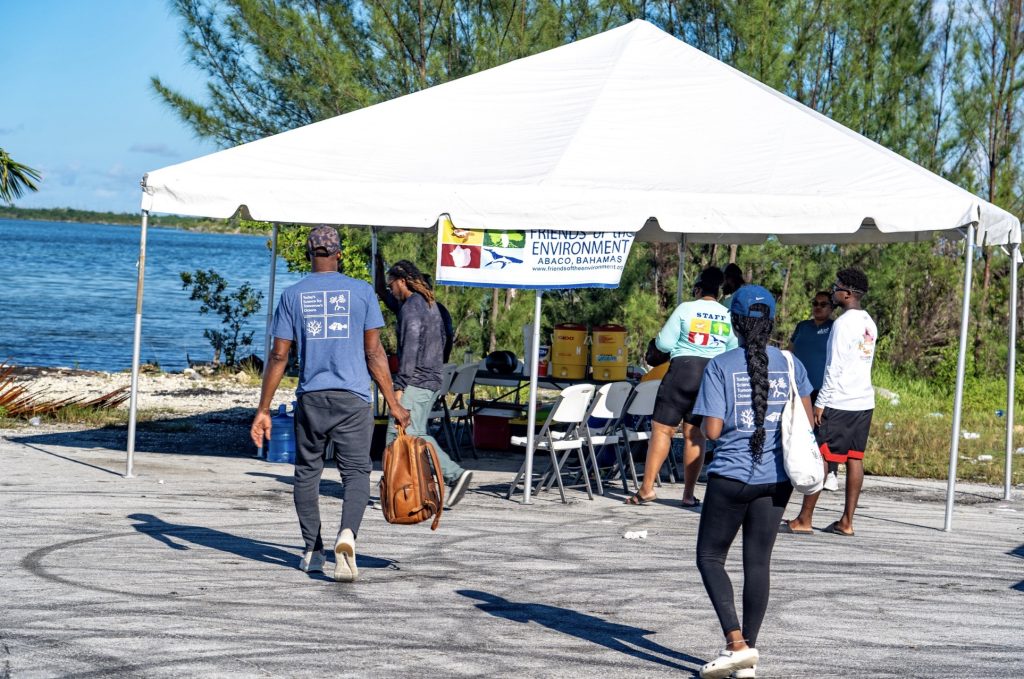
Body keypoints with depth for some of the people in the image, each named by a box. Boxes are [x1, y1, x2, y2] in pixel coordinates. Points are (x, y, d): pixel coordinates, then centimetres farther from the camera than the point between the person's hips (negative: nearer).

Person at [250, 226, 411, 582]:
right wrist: (393, 403, 5)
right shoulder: (361, 292, 2)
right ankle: (347, 534, -26)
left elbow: (279, 356, 2)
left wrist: (263, 410, 6)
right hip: (353, 398, -1)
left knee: (307, 472, 14)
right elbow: (374, 353, -1)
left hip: (310, 398, 2)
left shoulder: (292, 295, 5)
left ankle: (313, 552, 16)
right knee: (356, 472, 0)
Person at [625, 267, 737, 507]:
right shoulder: (728, 316, 7)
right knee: (694, 434, 8)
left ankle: (647, 488, -4)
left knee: (662, 429, 0)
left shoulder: (686, 309, -4)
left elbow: (664, 343, -4)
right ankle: (689, 494, 7)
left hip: (683, 368, -4)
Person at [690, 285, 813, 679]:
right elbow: (807, 423, 7)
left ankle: (737, 644, -7)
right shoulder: (790, 365, 3)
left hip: (731, 477, -4)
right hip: (776, 479, 4)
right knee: (758, 562, 10)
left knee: (709, 557, 8)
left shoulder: (720, 366, -9)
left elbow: (712, 430, -12)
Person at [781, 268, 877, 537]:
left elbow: (834, 367, -16)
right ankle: (846, 521, 9)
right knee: (854, 458, 8)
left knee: (820, 456, -5)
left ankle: (804, 519, -4)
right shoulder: (869, 323, 14)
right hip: (864, 400, 8)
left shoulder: (843, 323, -13)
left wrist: (821, 402, -13)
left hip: (839, 402, -8)